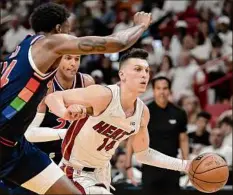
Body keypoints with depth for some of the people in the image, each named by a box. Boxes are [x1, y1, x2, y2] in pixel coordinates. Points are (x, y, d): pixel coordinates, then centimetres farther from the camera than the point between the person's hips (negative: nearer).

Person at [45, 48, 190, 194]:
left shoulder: (143, 112, -5)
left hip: (102, 172, 8)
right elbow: (53, 97, -24)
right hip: (76, 172, -8)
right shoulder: (103, 95, -27)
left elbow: (143, 154, 10)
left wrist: (184, 165, 4)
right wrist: (66, 113, -46)